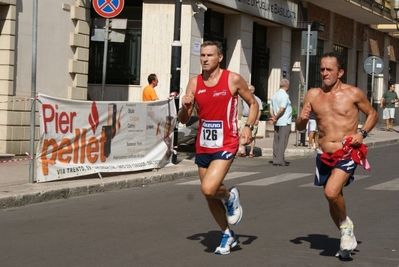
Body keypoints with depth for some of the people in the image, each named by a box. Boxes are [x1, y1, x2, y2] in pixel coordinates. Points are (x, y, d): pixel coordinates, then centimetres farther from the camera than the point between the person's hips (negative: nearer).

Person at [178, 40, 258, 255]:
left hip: (225, 145, -5)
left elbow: (253, 104, 5)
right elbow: (183, 120, 6)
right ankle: (228, 235, 32)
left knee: (208, 188, -23)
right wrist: (185, 107, -16)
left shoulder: (233, 80, -7)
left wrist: (248, 126, -11)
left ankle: (230, 197, 11)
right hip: (202, 146, 5)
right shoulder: (194, 83, 3)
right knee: (210, 196, 12)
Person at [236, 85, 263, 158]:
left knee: (252, 137, -1)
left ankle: (251, 152, 4)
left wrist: (257, 119, -13)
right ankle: (242, 151, -8)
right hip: (244, 118, 4)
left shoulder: (257, 99, 2)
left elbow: (259, 110, -2)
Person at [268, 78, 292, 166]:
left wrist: (273, 118, 0)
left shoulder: (275, 95, 13)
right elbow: (282, 109, -19)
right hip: (285, 123, -8)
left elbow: (271, 109, 11)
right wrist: (275, 118, -9)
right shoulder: (285, 95, -13)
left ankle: (276, 160, 10)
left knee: (276, 142, 9)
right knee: (282, 142, -5)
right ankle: (280, 161, -5)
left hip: (277, 123, 8)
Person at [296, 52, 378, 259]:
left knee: (332, 192, -25)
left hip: (347, 154, -4)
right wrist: (302, 119, -15)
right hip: (324, 155, 5)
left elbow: (372, 114, 9)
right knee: (333, 198, 13)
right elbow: (300, 127, 9)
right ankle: (347, 237, 35)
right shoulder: (312, 95, 4)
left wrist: (362, 133, -8)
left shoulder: (353, 93, -4)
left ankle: (346, 224, 4)